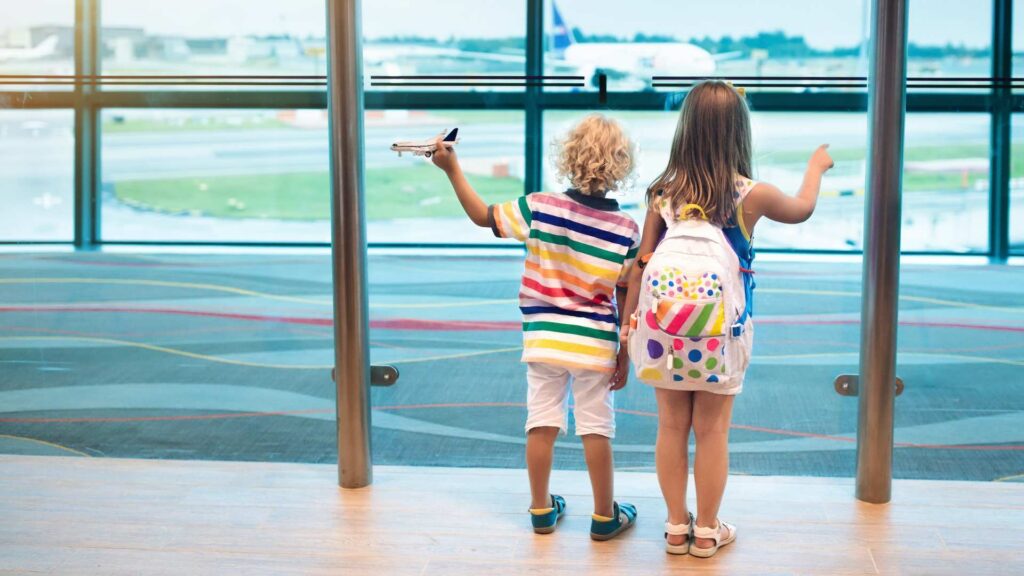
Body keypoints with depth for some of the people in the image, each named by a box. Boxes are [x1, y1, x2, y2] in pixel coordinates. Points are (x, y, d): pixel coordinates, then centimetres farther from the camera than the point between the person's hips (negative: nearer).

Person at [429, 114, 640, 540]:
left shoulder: (541, 207, -10)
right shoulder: (627, 229, -9)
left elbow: (482, 216, 0)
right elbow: (627, 300, -5)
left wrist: (452, 169, 6)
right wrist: (625, 354, 4)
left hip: (544, 340, 1)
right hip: (595, 344, -1)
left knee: (542, 424, 11)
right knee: (596, 429, 7)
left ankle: (542, 510, 21)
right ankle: (605, 516, 17)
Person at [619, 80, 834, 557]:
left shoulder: (663, 192, -2)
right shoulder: (751, 195, -6)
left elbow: (642, 264, 1)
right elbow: (801, 209, 15)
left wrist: (628, 321, 10)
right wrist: (817, 166, 34)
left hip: (664, 323, 2)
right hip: (718, 330, -2)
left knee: (672, 426, 12)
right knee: (712, 430, 10)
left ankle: (676, 527, 23)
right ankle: (707, 531, 21)